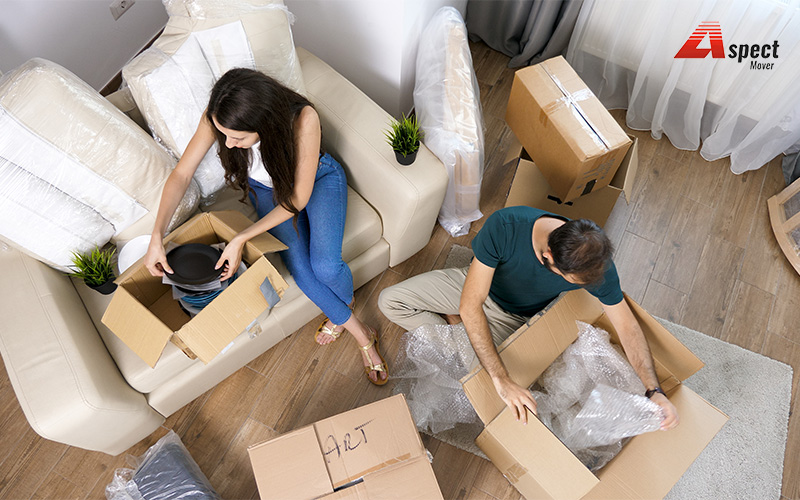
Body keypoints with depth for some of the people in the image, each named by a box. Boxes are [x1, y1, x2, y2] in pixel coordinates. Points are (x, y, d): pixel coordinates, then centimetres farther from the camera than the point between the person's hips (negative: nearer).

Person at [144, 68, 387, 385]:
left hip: (318, 179, -2)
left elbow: (299, 198, -28)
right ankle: (360, 333, 5)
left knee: (326, 267, -23)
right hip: (266, 187, 3)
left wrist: (241, 239, -29)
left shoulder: (303, 119, -39)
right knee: (299, 268, -18)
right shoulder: (218, 117, -29)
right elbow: (181, 175, -15)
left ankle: (341, 307, 16)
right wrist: (157, 237, -23)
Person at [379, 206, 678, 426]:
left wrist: (654, 390, -23)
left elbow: (626, 324, -15)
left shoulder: (594, 261, -31)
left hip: (513, 317, 1)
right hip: (475, 286, 0)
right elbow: (470, 305, -39)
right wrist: (502, 380, -45)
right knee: (390, 301, -11)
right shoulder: (504, 226, -40)